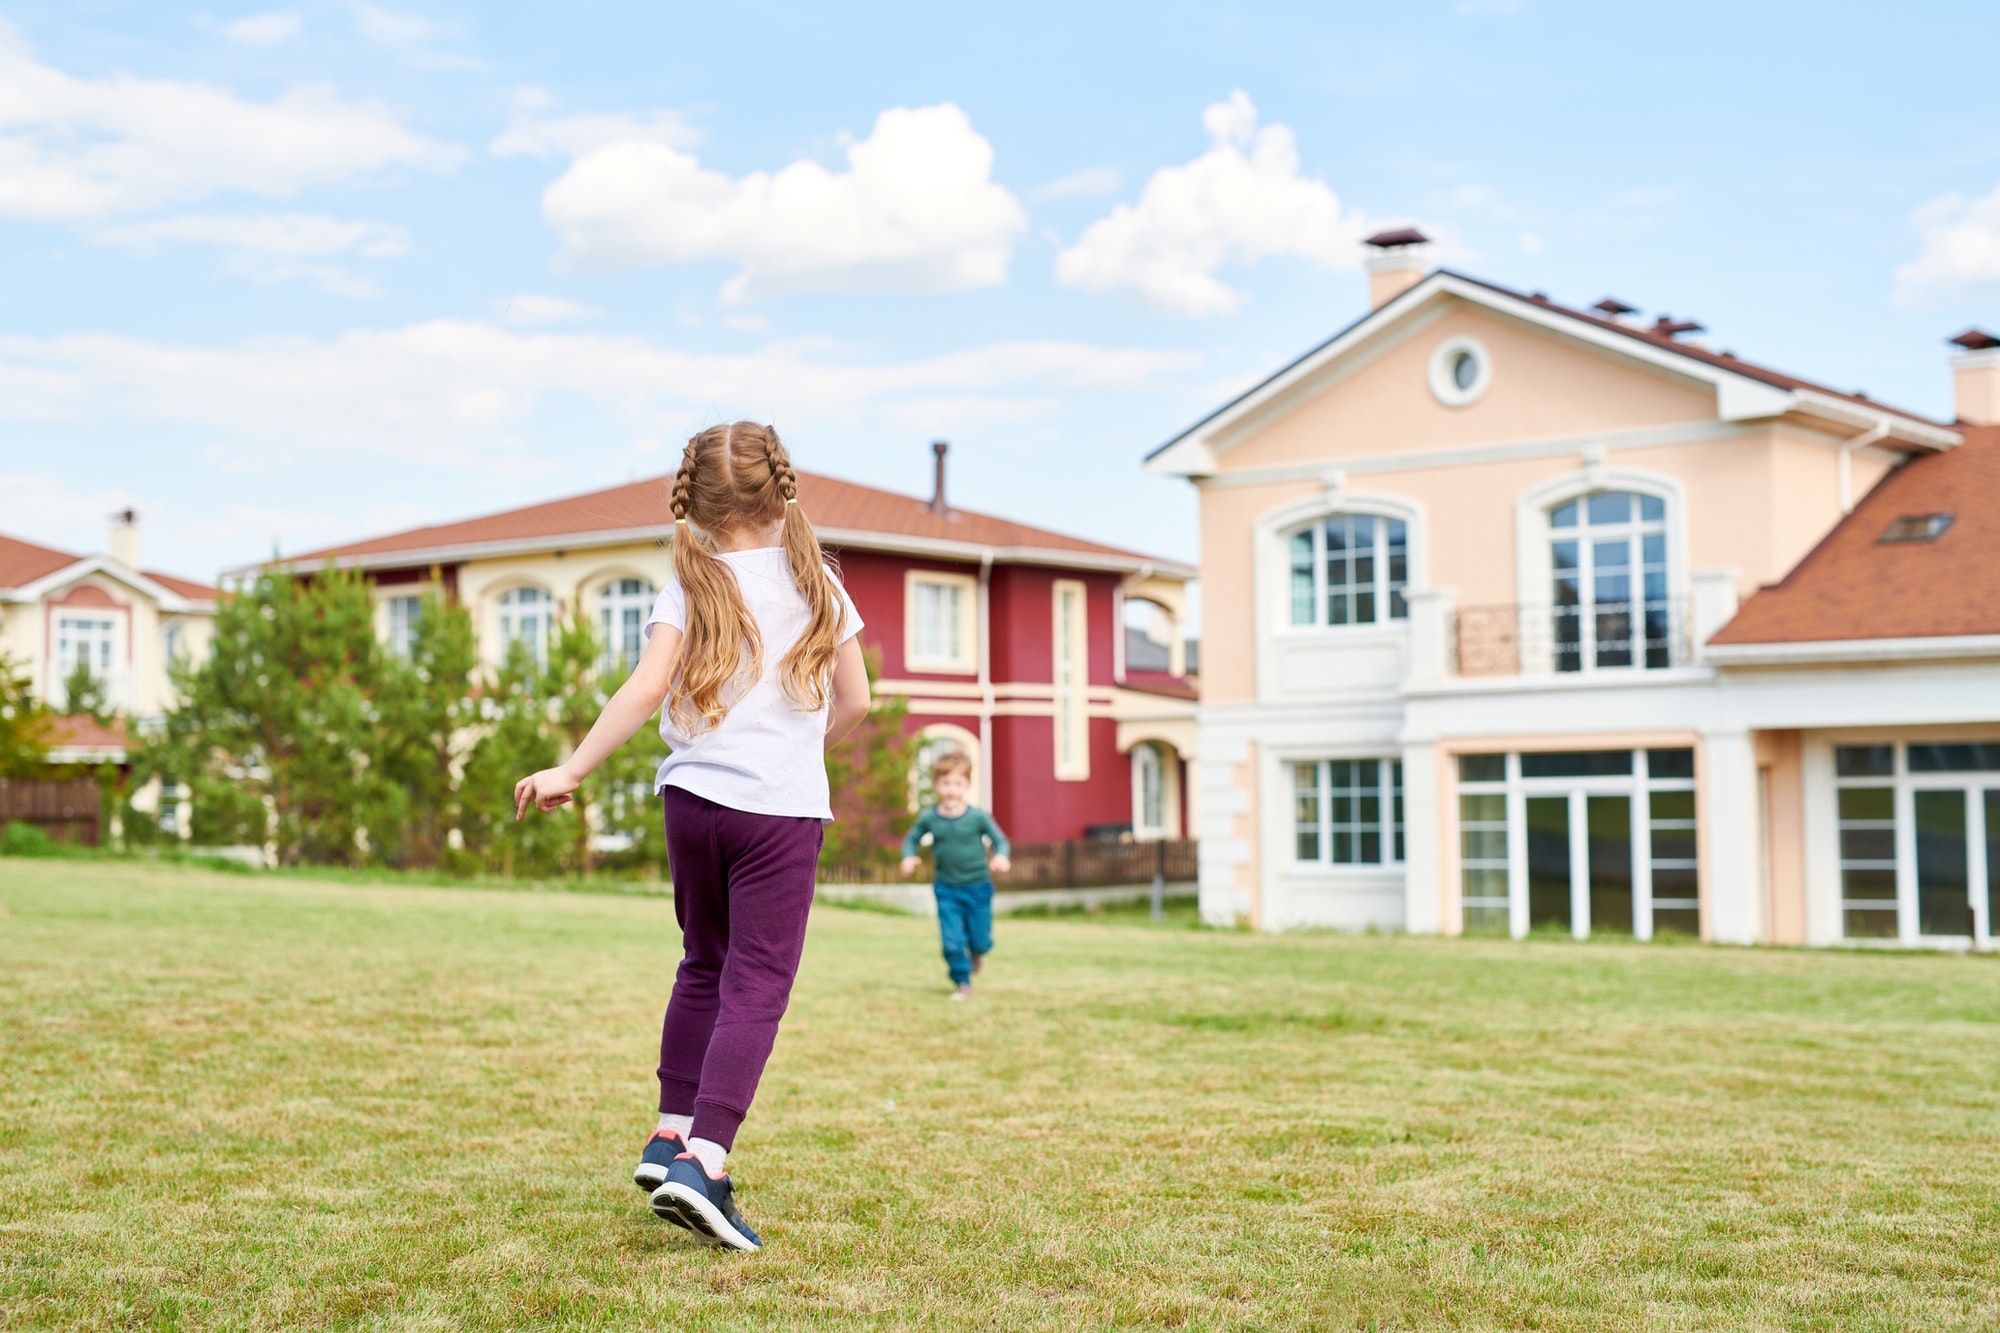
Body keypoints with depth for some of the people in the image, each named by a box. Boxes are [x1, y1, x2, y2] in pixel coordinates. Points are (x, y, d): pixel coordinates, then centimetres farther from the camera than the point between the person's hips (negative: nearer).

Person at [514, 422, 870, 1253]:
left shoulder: (689, 585, 0)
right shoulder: (814, 581, 3)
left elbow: (648, 690, -13)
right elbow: (854, 701, 6)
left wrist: (573, 769, -12)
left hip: (692, 796, 2)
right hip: (782, 809, -2)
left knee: (705, 967, 20)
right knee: (756, 984, -3)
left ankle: (670, 1136, 21)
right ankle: (702, 1162, -14)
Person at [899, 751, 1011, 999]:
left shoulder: (978, 817, -12)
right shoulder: (929, 818, -6)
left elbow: (1000, 840, -5)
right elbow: (911, 839, 9)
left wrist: (1001, 856, -27)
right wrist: (908, 857, -11)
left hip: (977, 887, -1)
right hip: (946, 889, 1)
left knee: (980, 940, 8)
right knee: (951, 942, -6)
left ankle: (976, 952, 45)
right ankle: (962, 983, 15)